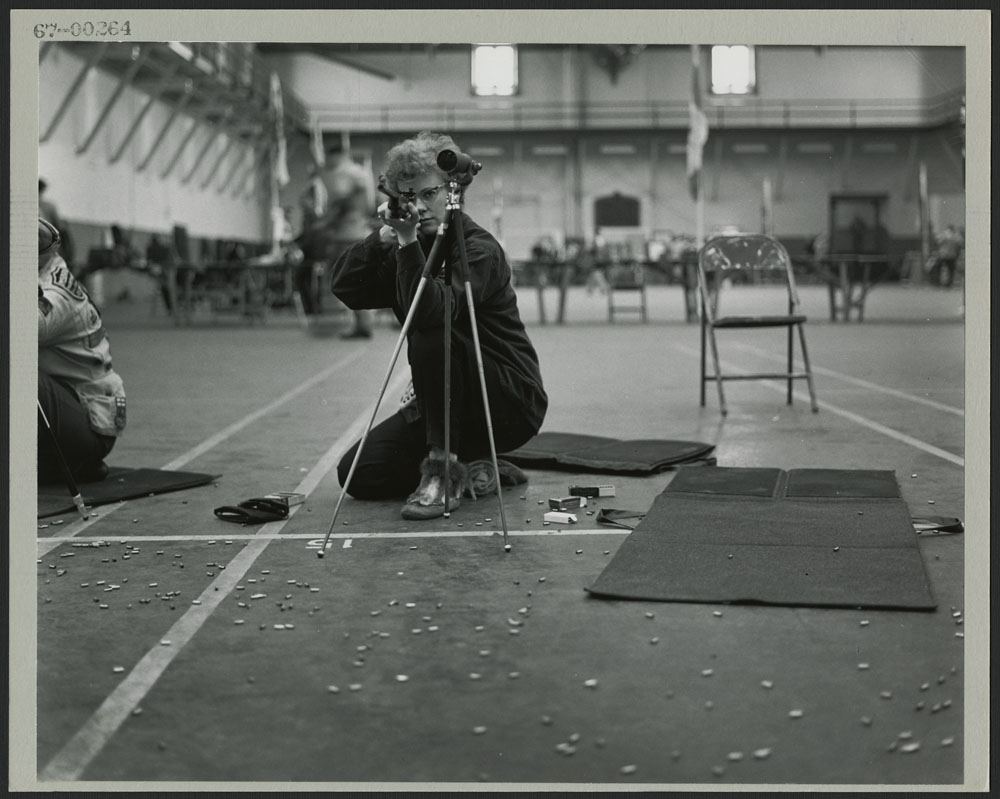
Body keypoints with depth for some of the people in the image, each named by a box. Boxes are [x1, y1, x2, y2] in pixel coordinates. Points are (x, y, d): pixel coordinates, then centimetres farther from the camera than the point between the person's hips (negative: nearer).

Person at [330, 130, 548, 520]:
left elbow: (430, 310, -32)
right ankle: (472, 469, 11)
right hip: (442, 406, 7)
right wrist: (383, 236, -17)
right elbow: (344, 287, -6)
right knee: (357, 474, -5)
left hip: (511, 404, -7)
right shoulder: (413, 247, 6)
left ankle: (444, 472, -22)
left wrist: (408, 241, -35)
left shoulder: (480, 249, -15)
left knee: (432, 335, -33)